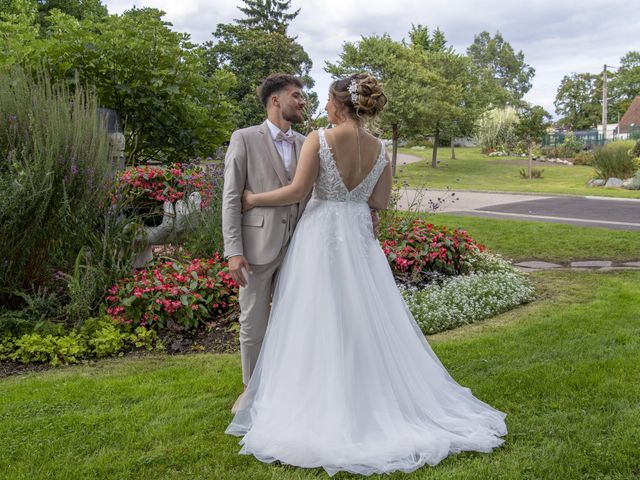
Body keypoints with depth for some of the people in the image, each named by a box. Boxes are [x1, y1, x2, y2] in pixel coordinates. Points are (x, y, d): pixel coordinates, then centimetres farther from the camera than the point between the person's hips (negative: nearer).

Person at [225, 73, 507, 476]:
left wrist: (254, 199, -1)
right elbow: (381, 201, 5)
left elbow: (298, 191, -14)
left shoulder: (319, 140, -12)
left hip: (321, 235, -5)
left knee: (321, 321, 4)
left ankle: (324, 409, 13)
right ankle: (379, 400, 23)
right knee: (368, 321, 14)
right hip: (360, 237, 5)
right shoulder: (379, 148, 3)